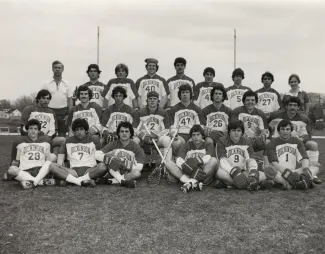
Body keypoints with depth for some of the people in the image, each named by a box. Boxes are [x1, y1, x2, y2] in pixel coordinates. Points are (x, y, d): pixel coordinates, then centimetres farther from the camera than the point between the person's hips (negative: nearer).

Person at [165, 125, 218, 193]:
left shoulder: (208, 145, 13)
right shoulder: (187, 145, 15)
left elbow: (208, 159, -10)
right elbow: (178, 160, -6)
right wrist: (191, 170, -24)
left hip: (203, 173, -1)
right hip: (186, 175, 2)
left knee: (214, 160, -27)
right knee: (168, 162, -18)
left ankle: (191, 182, -36)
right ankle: (194, 183, -36)